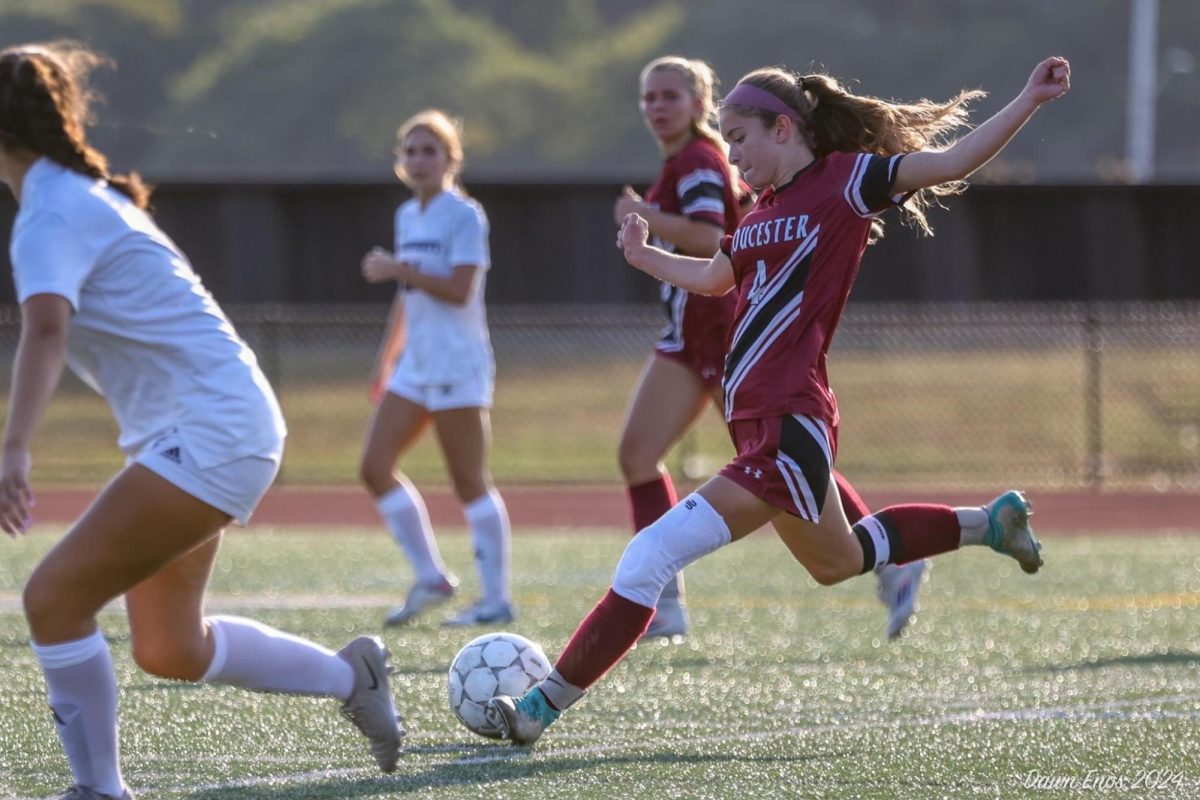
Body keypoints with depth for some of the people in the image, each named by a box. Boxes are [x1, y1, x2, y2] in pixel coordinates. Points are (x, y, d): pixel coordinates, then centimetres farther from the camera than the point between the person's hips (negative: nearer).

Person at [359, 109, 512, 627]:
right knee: (375, 468, 1)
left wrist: (397, 269, -18)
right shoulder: (407, 216, 15)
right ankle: (430, 578, 9)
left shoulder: (464, 216, -9)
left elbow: (459, 290, -19)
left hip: (458, 365, -8)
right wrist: (386, 357, 23)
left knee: (469, 482, -6)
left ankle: (496, 599, -1)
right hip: (416, 365, 8)